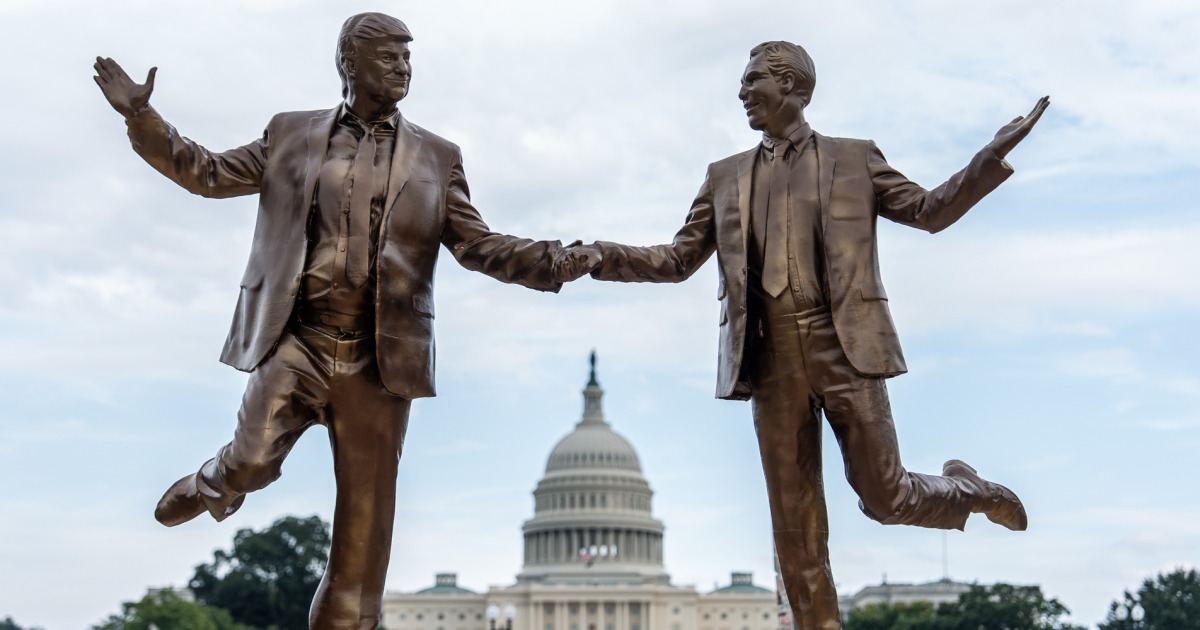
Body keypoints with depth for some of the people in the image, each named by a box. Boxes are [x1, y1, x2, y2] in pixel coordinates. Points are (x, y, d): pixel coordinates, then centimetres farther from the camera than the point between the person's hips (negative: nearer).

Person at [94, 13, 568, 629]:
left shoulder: (436, 157, 10)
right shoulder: (291, 134, 11)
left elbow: (478, 246, 6)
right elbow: (209, 173, 16)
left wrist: (559, 259, -9)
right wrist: (142, 116, 5)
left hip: (378, 354, 1)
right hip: (295, 337, -1)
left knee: (366, 509, 2)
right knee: (253, 459, -18)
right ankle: (212, 485, 20)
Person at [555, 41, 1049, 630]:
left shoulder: (855, 159, 10)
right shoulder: (726, 177, 16)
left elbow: (928, 210, 10)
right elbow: (678, 259, 15)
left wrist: (997, 151, 0)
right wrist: (603, 256, 1)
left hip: (843, 347, -2)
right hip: (770, 357, 2)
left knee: (883, 496, 3)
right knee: (795, 524, 4)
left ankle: (963, 488, 35)